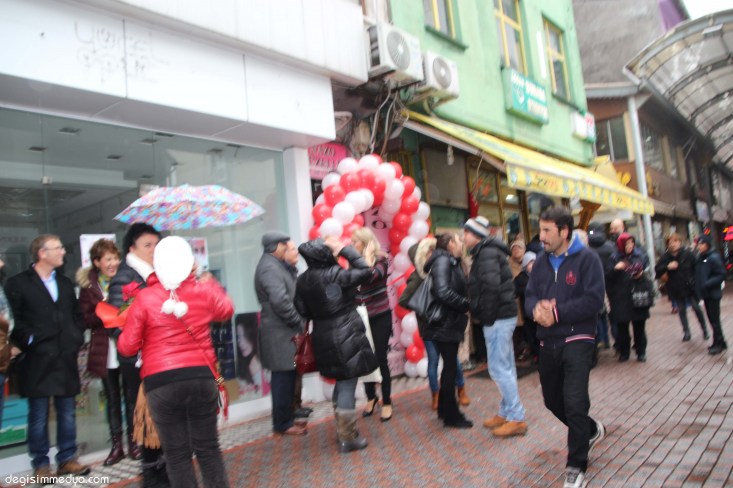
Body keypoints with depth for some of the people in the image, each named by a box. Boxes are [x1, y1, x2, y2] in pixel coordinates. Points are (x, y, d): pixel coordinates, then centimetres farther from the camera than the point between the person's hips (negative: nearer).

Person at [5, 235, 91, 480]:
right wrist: (29, 343, -12)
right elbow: (14, 321, -6)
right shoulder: (17, 283, -2)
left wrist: (77, 339, 7)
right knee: (38, 415, 4)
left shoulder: (65, 283, 16)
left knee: (68, 412, 10)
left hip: (66, 359, 5)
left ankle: (67, 459, 20)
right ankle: (41, 465, 15)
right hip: (37, 360, -5)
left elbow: (77, 315, 19)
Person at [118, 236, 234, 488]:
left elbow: (127, 347, -1)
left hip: (160, 382, -2)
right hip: (201, 376, 2)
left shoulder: (144, 298, -4)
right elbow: (226, 310, 24)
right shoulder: (202, 291, 3)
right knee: (208, 448, 14)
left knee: (177, 453, 9)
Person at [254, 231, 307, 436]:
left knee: (285, 377, 15)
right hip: (280, 333, -10)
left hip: (283, 331, 10)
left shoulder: (276, 265, 17)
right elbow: (280, 302, -24)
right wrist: (299, 324, -15)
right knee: (283, 377, -2)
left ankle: (285, 418, 25)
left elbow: (289, 294, 14)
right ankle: (282, 424, 8)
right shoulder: (269, 267, -16)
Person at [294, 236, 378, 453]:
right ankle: (347, 438, 12)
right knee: (347, 384, 3)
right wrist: (346, 249, -10)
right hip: (346, 337, -7)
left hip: (323, 338, 7)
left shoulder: (303, 280, 1)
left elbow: (303, 311, 5)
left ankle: (343, 430, 34)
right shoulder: (335, 274, -19)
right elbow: (366, 272, -13)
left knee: (341, 382, 22)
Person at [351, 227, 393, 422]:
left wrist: (368, 256, -21)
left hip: (379, 318, -4)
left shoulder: (380, 259, -9)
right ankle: (371, 397, 30)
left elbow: (370, 276, -30)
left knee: (380, 359, 1)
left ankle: (387, 402, 17)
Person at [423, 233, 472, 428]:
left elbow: (456, 290, 12)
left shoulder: (451, 262, 15)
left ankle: (445, 409, 30)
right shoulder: (442, 260, -16)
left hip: (450, 323, 10)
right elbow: (443, 293, -28)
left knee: (450, 366, 17)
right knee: (450, 367, 0)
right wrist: (467, 304, -18)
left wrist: (465, 304, -5)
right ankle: (451, 415, 12)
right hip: (444, 324, -10)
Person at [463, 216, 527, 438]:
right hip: (503, 315, 10)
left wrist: (487, 317, -19)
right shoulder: (488, 252, 16)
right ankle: (506, 413, 26)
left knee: (499, 368, -4)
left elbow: (490, 286, -25)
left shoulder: (486, 253, -15)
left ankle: (517, 419, 4)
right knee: (505, 367, 16)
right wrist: (481, 313, 14)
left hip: (498, 317, -10)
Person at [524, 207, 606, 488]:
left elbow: (594, 301, -17)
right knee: (553, 400, 17)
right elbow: (529, 296, 6)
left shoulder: (586, 259, -9)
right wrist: (536, 308, -18)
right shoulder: (541, 262, 8)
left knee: (574, 403, -11)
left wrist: (556, 312, -21)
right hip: (547, 342, 6)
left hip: (577, 340, -6)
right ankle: (592, 430, 45)